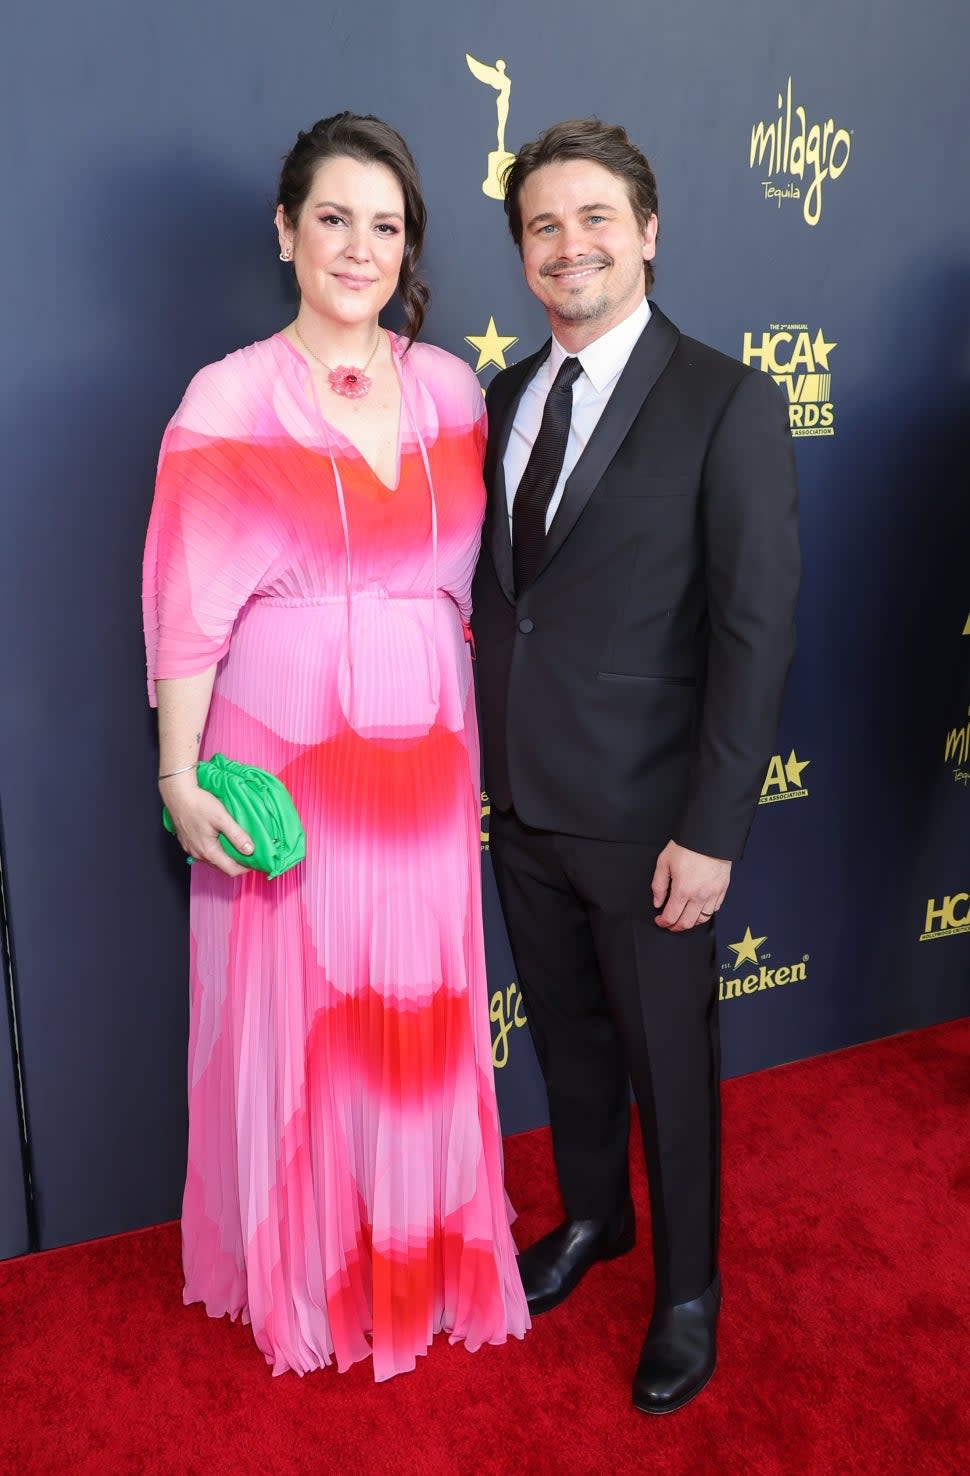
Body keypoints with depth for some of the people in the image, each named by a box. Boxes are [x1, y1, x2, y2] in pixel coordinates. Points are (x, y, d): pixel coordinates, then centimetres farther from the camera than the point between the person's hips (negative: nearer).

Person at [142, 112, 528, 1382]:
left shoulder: (452, 390, 5)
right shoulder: (229, 400, -5)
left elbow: (468, 574, 9)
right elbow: (191, 603, -7)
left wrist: (476, 737, 8)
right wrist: (180, 773, -11)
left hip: (424, 751, 3)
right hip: (285, 751, -3)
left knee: (420, 1008, 13)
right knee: (293, 1006, 9)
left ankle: (421, 1252, 37)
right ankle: (304, 1273, 34)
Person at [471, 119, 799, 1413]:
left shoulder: (729, 406, -12)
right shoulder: (505, 396, 7)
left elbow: (756, 634, -15)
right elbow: (495, 587, 10)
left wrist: (712, 832, -17)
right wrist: (486, 755, 4)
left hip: (644, 814, -5)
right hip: (521, 797, 5)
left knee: (668, 1061, 13)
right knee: (567, 1036, 22)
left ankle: (688, 1289, 38)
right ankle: (592, 1217, 48)